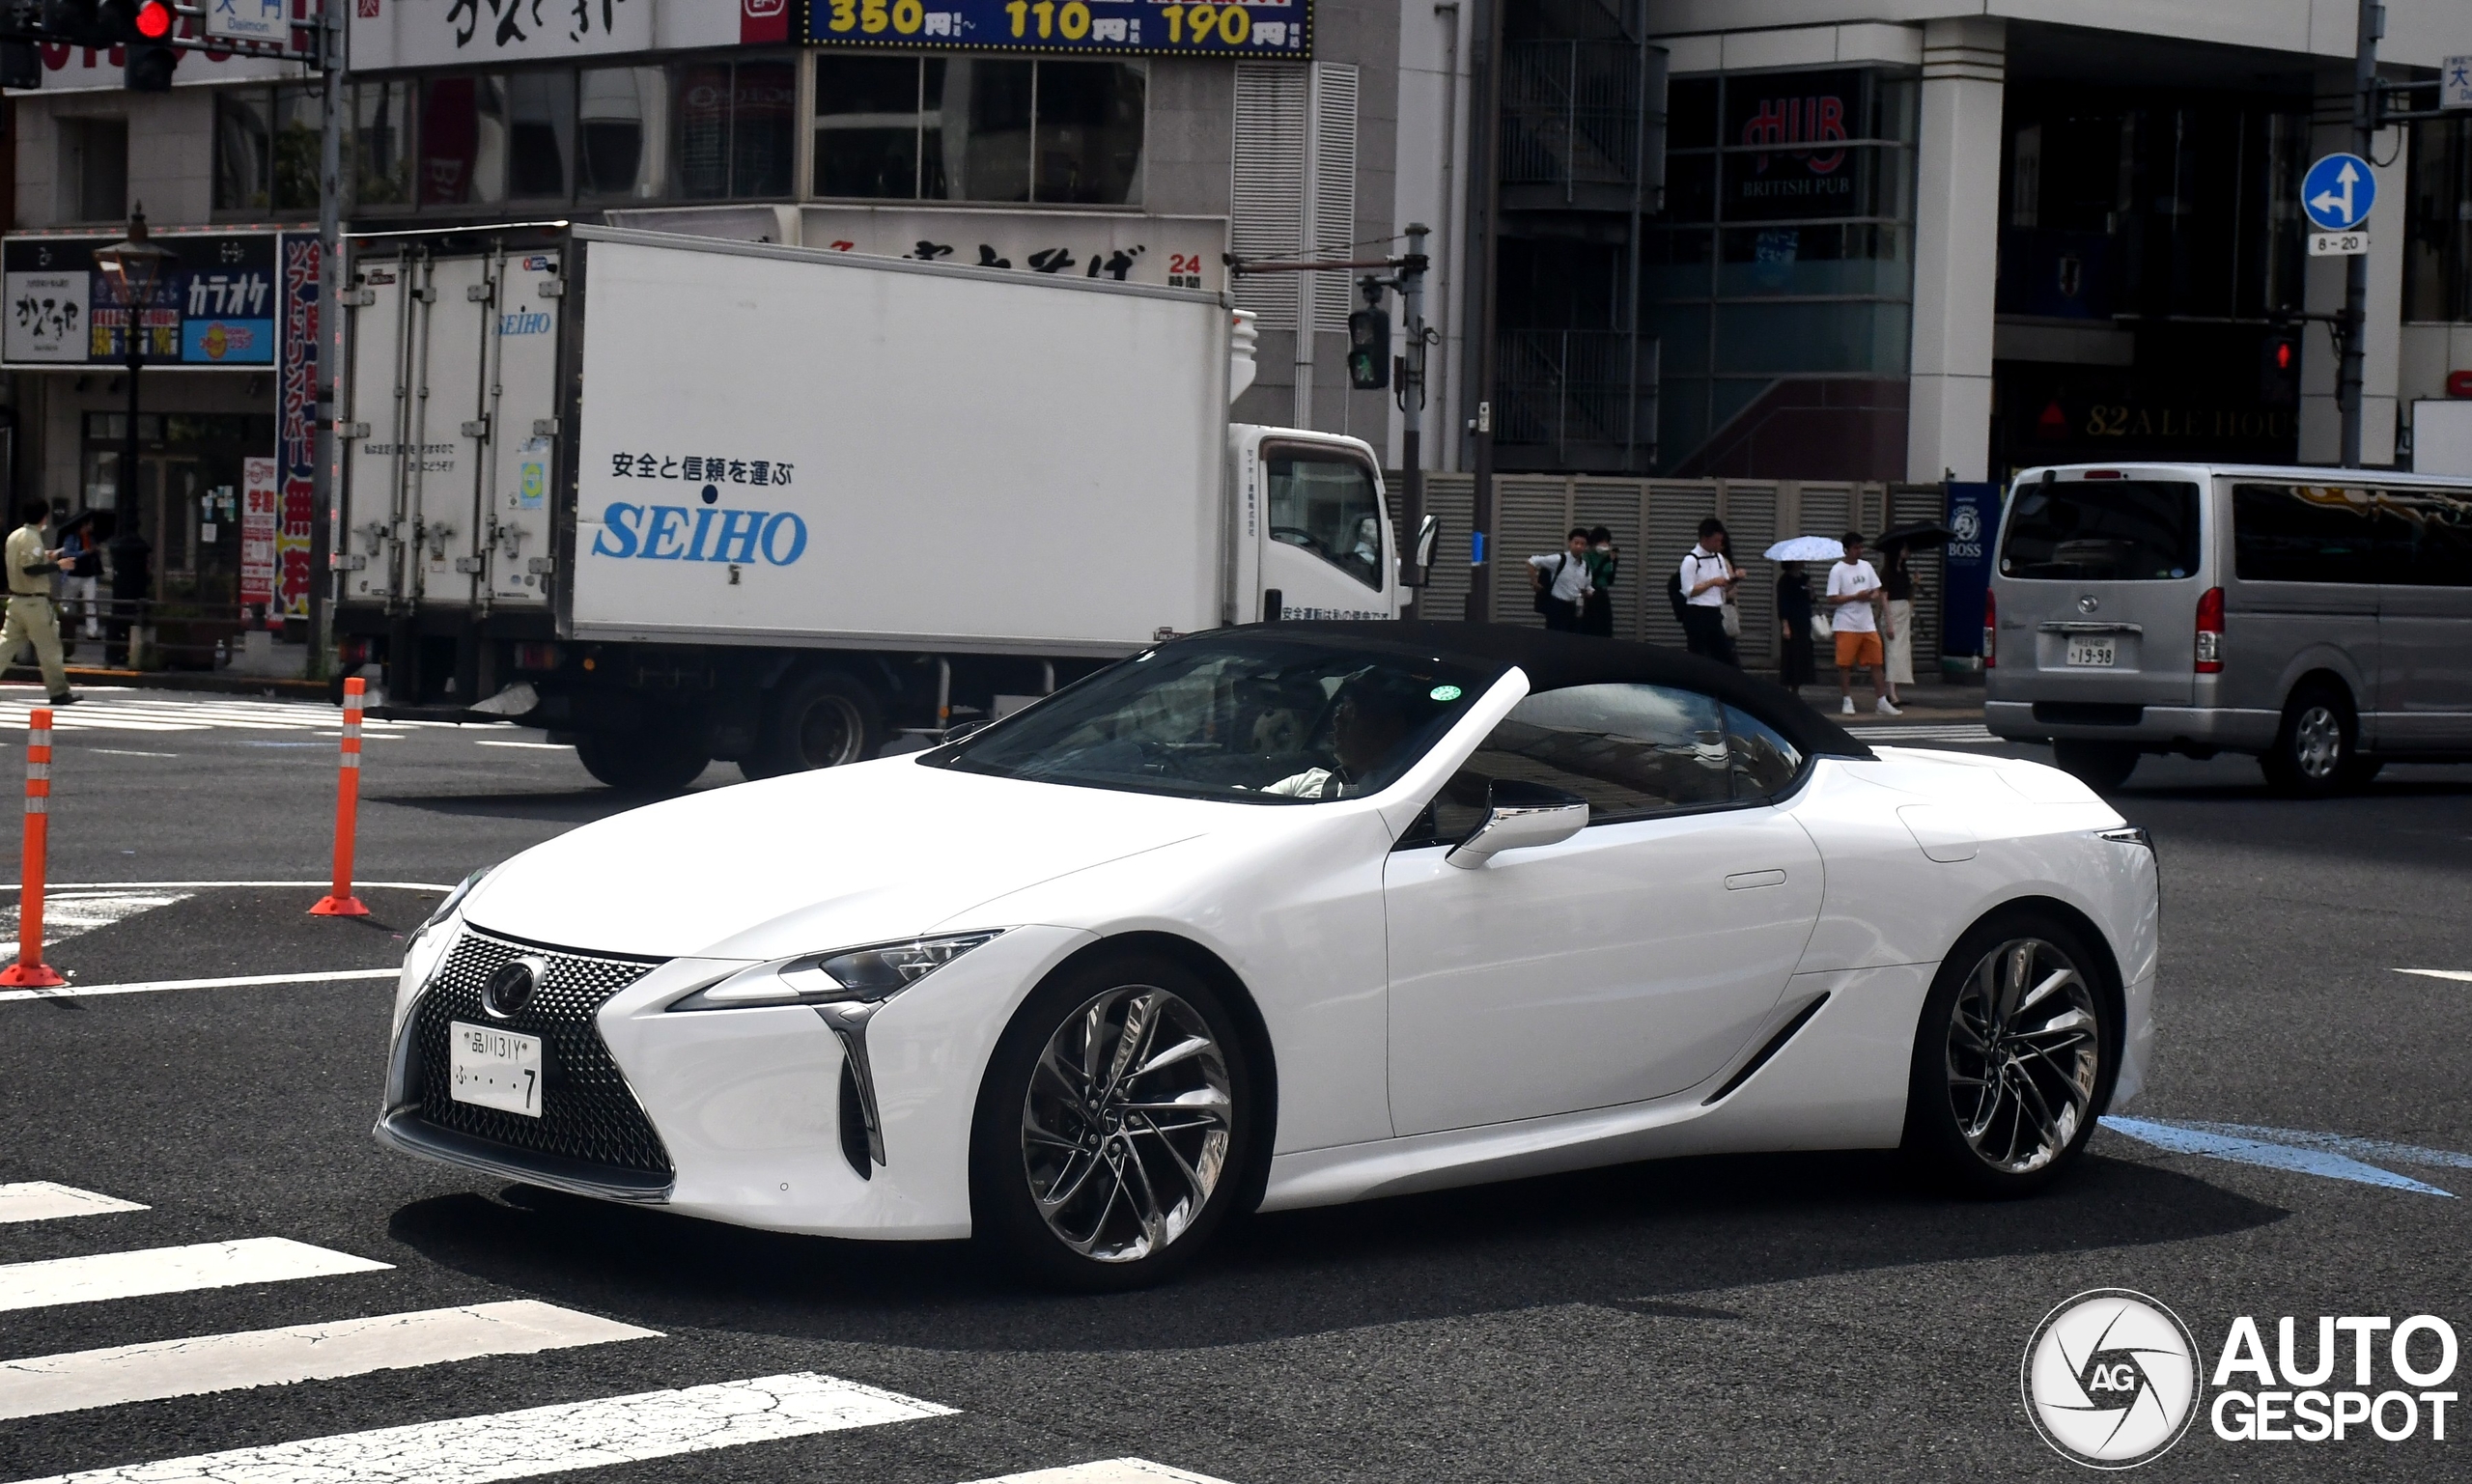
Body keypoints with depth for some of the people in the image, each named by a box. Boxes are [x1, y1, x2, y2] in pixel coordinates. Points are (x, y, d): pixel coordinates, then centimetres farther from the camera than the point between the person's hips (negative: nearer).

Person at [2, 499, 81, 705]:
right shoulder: (33, 538, -16)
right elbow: (30, 568, -24)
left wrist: (45, 557, 20)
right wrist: (57, 565, -17)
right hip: (34, 602, -8)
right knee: (49, 647, -1)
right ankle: (59, 692, 3)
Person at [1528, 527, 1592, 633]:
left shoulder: (1584, 566, 7)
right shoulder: (1559, 560, -13)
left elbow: (1587, 588, 21)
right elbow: (1532, 562, -14)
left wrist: (1587, 593, -2)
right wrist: (1535, 583, -11)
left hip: (1573, 608, 7)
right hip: (1557, 606, -7)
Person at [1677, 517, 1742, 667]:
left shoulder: (1719, 558, 12)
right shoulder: (1691, 560, -11)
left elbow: (1726, 587, 16)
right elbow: (1688, 591, -15)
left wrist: (1734, 579, -5)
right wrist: (1712, 582, -16)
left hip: (1715, 614, 7)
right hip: (1697, 615, -7)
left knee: (1725, 655, 8)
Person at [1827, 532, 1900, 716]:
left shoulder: (1866, 566, 12)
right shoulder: (1837, 570, -6)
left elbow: (1877, 592, 16)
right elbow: (1832, 599, -11)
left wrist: (1872, 597, -8)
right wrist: (1856, 597, -18)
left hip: (1868, 624, 5)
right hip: (1846, 625, -5)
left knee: (1877, 662, 3)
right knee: (1845, 664, -1)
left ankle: (1882, 701, 6)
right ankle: (1847, 701, 8)